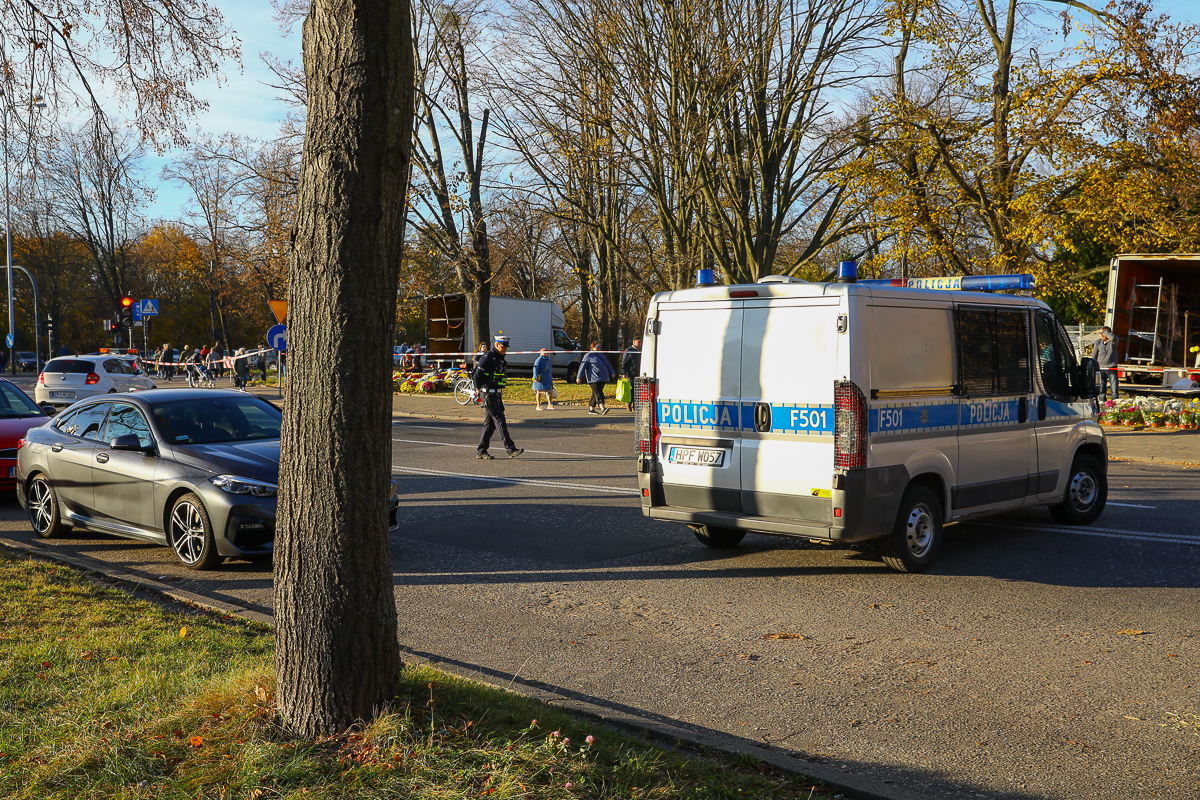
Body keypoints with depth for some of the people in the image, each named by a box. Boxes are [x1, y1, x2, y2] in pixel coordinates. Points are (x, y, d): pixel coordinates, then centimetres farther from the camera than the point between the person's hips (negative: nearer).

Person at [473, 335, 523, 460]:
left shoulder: (500, 358, 15)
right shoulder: (488, 358, -13)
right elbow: (477, 375, -15)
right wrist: (480, 389, -1)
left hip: (496, 394, 9)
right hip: (489, 394, -9)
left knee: (490, 423, 9)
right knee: (500, 420, -11)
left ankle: (481, 451, 15)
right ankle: (510, 449, -13)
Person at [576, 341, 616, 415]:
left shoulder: (601, 355, 22)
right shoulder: (588, 355, -1)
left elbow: (608, 364, 27)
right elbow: (582, 366, -3)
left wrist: (612, 373, 15)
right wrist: (579, 377, -6)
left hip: (602, 378, 8)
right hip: (593, 379, -8)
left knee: (595, 393, 9)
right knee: (598, 393, -17)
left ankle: (591, 409, 16)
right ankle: (602, 408, -29)